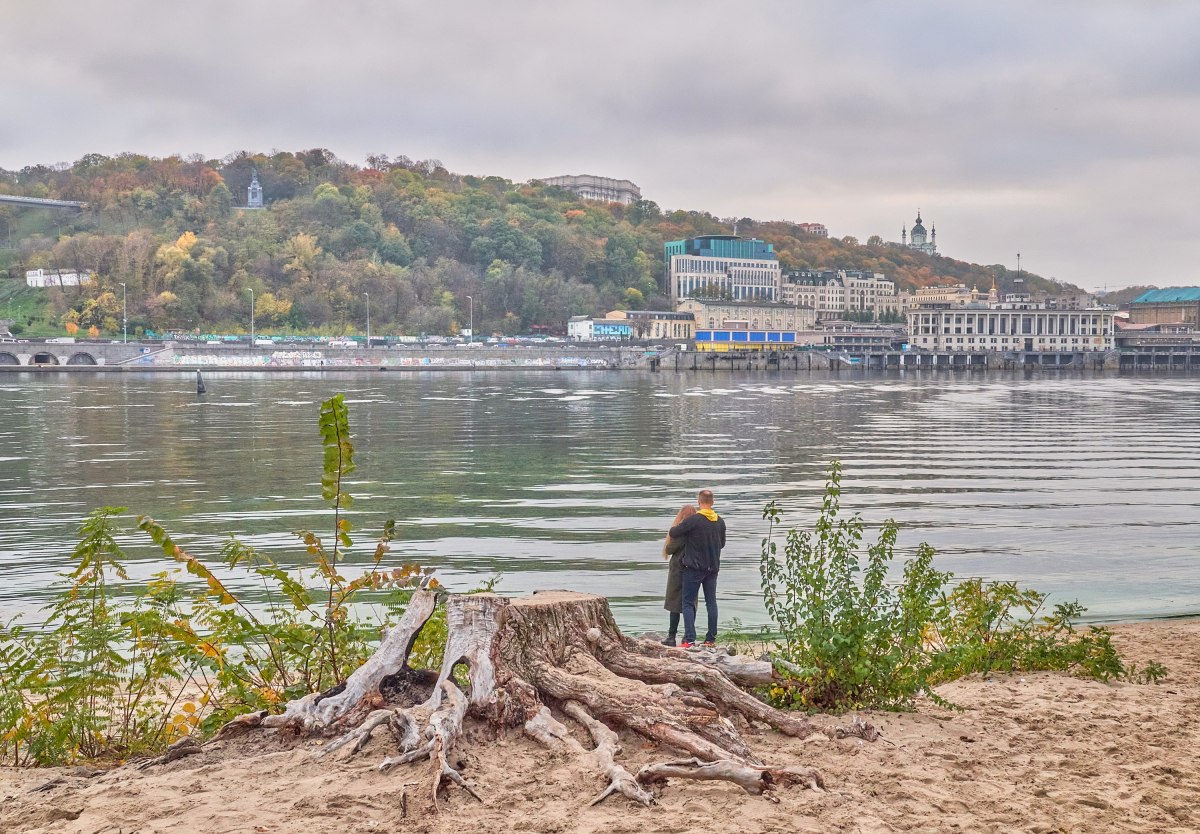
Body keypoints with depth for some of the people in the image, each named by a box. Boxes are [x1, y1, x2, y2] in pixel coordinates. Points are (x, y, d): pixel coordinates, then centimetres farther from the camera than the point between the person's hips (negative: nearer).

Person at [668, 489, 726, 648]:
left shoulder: (693, 520, -16)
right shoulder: (720, 522, 3)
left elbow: (673, 533, -10)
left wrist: (678, 526, 11)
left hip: (694, 567, -5)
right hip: (713, 568, 5)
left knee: (688, 603, 0)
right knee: (711, 602, 12)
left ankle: (689, 639, -9)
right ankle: (711, 638, 13)